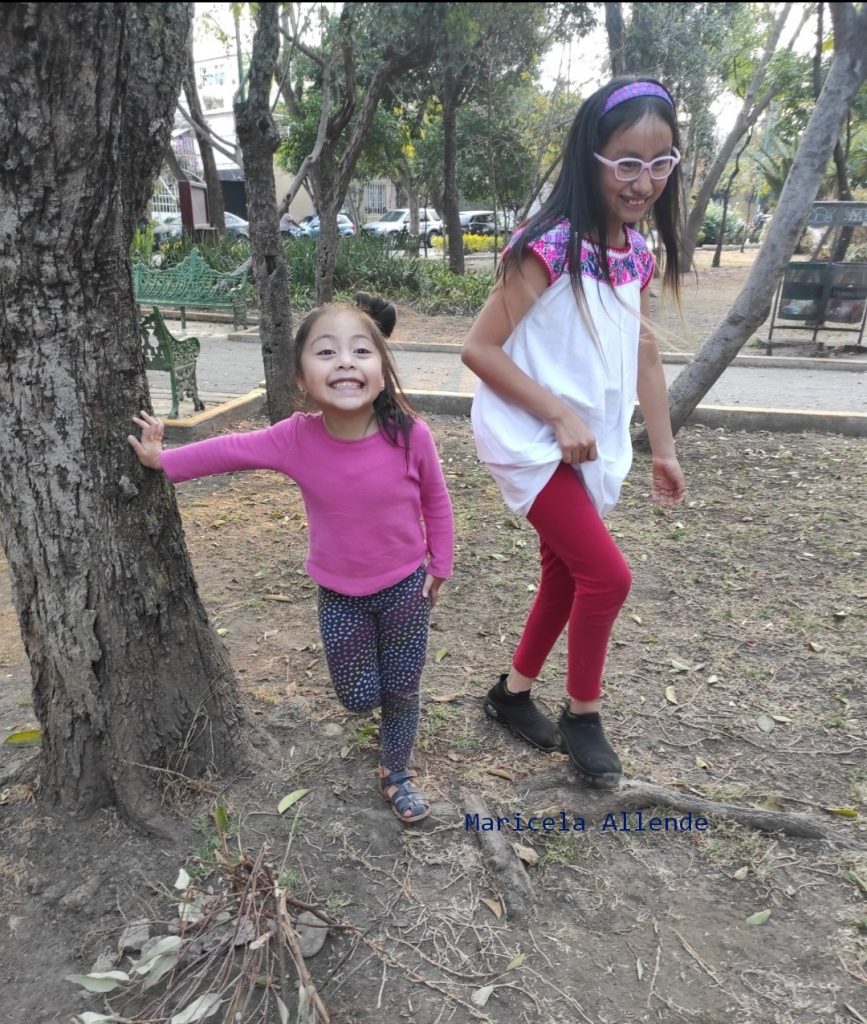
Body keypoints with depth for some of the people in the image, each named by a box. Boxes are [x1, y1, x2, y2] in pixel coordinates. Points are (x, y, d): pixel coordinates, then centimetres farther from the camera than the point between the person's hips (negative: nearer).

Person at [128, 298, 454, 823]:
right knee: (358, 696, 8)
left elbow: (436, 502, -6)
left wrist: (440, 566, 1)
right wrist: (164, 461, 1)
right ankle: (372, 675, 46)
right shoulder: (297, 439, -20)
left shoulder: (410, 435, -23)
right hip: (339, 593, 1)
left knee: (401, 689, 10)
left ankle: (397, 773, 37)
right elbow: (232, 449, -3)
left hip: (405, 585, -1)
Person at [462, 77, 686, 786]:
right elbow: (480, 348, -18)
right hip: (533, 442, -7)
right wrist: (559, 415, -21)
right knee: (608, 575, -11)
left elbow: (643, 352, 12)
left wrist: (663, 448, 14)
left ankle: (515, 691, 37)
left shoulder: (637, 253, 4)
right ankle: (582, 717, 14)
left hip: (593, 445, 8)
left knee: (567, 576, 15)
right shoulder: (548, 248, -17)